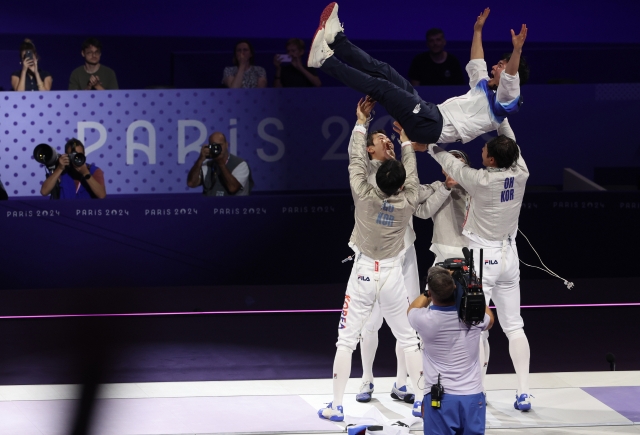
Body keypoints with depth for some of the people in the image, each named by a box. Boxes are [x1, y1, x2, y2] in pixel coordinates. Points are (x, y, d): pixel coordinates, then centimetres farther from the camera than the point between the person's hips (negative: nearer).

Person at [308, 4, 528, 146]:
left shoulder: (503, 100, -2)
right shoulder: (484, 86, 25)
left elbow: (511, 77, -22)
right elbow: (476, 64, 40)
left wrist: (517, 50, -38)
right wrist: (478, 31, 44)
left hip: (434, 127, -9)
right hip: (432, 115, 9)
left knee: (382, 87, -18)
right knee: (384, 72, 2)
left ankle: (325, 61, -17)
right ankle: (337, 39, -3)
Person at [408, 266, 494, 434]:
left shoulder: (425, 320, -13)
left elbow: (412, 310, 15)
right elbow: (490, 320, 22)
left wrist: (432, 290, 19)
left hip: (439, 398, -2)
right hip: (473, 396, 2)